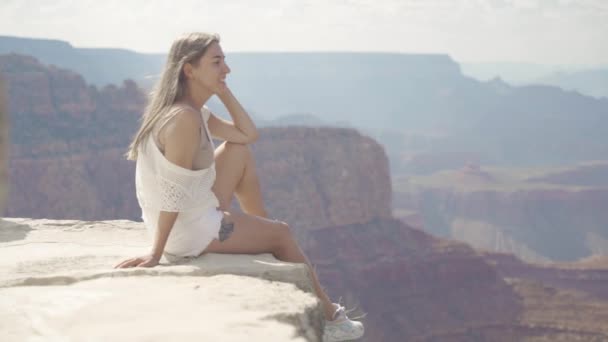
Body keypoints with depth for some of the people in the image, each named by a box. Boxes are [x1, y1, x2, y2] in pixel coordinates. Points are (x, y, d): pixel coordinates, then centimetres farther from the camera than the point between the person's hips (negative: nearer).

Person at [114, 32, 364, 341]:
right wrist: (156, 254, -23)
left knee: (240, 151, 17)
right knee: (281, 234, 13)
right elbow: (173, 194, -27)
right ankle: (329, 317, 31)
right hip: (188, 234, -9)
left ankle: (262, 231, 32)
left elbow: (248, 135, 10)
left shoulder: (196, 111, 2)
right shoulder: (185, 118, -28)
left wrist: (223, 91, 0)